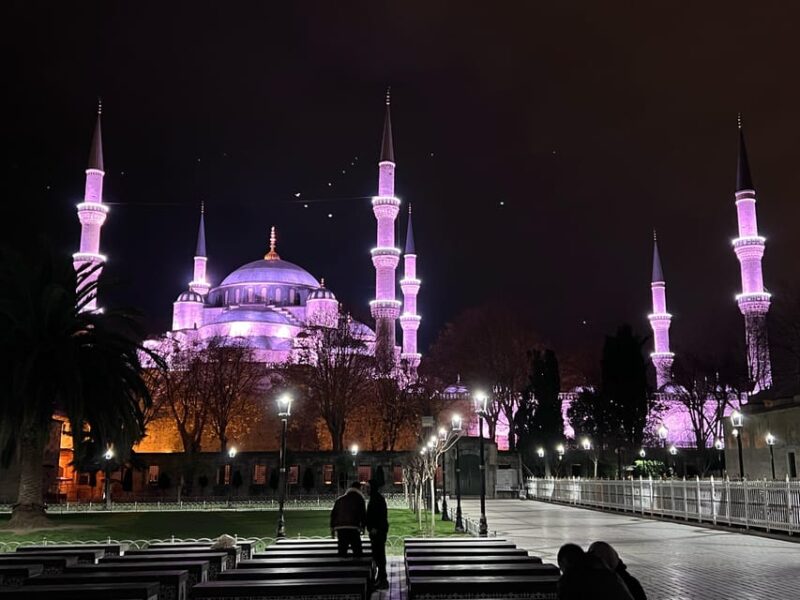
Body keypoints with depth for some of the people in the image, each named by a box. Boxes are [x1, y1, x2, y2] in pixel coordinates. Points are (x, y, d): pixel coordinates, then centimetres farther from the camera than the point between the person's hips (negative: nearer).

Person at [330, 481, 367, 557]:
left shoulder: (340, 499, 17)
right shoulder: (359, 499, 4)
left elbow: (333, 514, 14)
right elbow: (363, 514, -1)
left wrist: (332, 528, 16)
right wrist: (362, 526, 9)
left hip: (340, 528, 4)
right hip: (353, 528, -4)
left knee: (342, 550, 9)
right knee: (357, 551, 0)